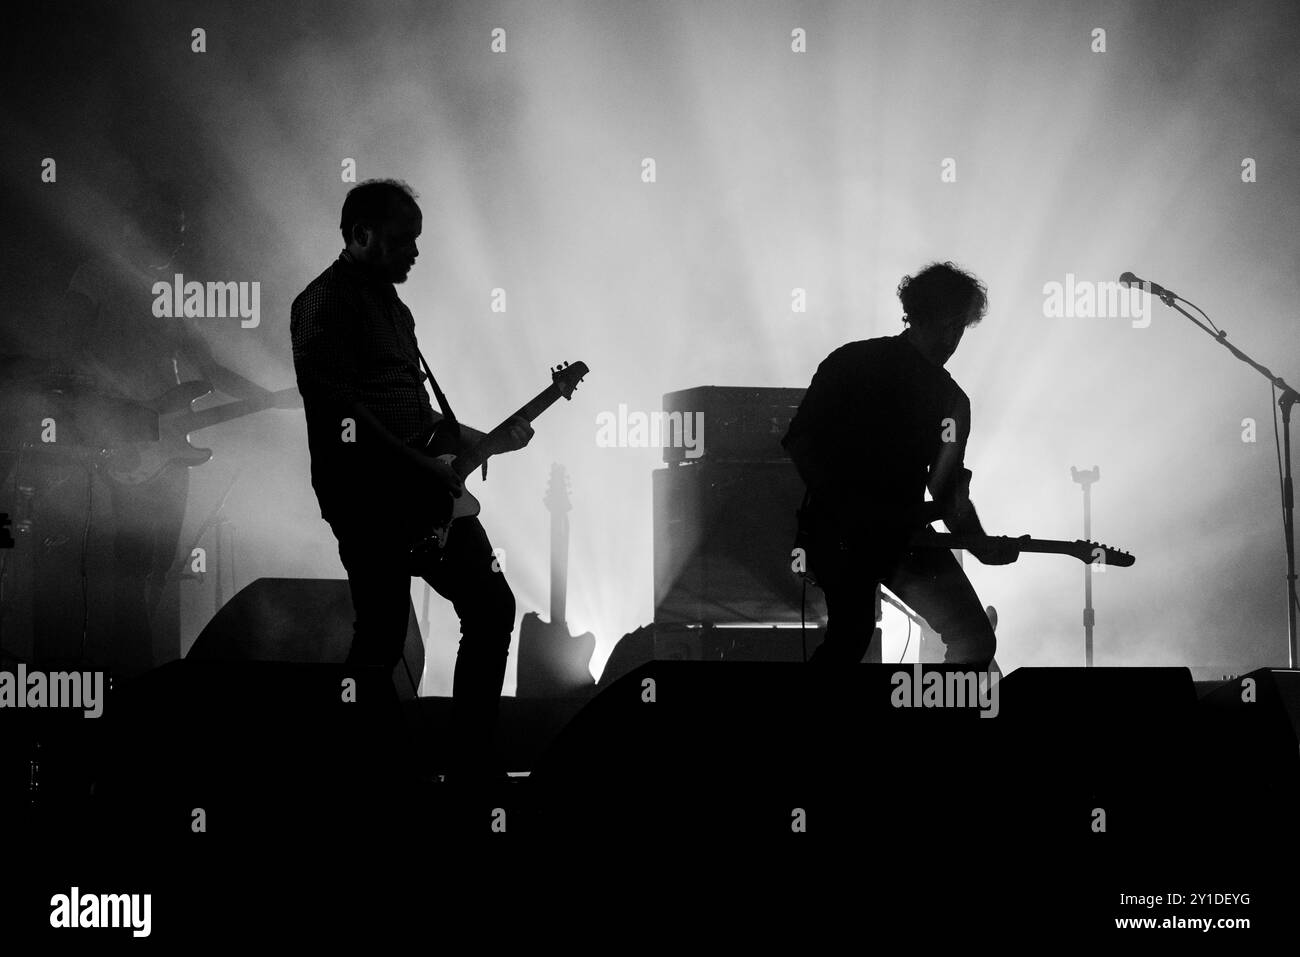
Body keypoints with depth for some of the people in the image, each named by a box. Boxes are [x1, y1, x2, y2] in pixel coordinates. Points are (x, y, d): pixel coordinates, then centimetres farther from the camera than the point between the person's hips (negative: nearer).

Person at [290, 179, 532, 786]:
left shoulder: (390, 304, 21)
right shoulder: (325, 302, -9)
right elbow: (339, 414, -20)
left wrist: (482, 442, 19)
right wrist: (419, 466, -20)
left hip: (425, 487, 9)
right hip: (368, 496, -9)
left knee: (492, 606, 4)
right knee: (381, 638, -7)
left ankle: (473, 769, 10)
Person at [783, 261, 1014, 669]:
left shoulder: (953, 401, 15)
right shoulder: (853, 364, 0)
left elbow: (948, 487, 15)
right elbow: (799, 440, -2)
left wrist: (982, 547, -3)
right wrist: (846, 506, -12)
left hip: (904, 532, 5)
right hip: (838, 528, -5)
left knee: (975, 643, -8)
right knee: (853, 633, -24)